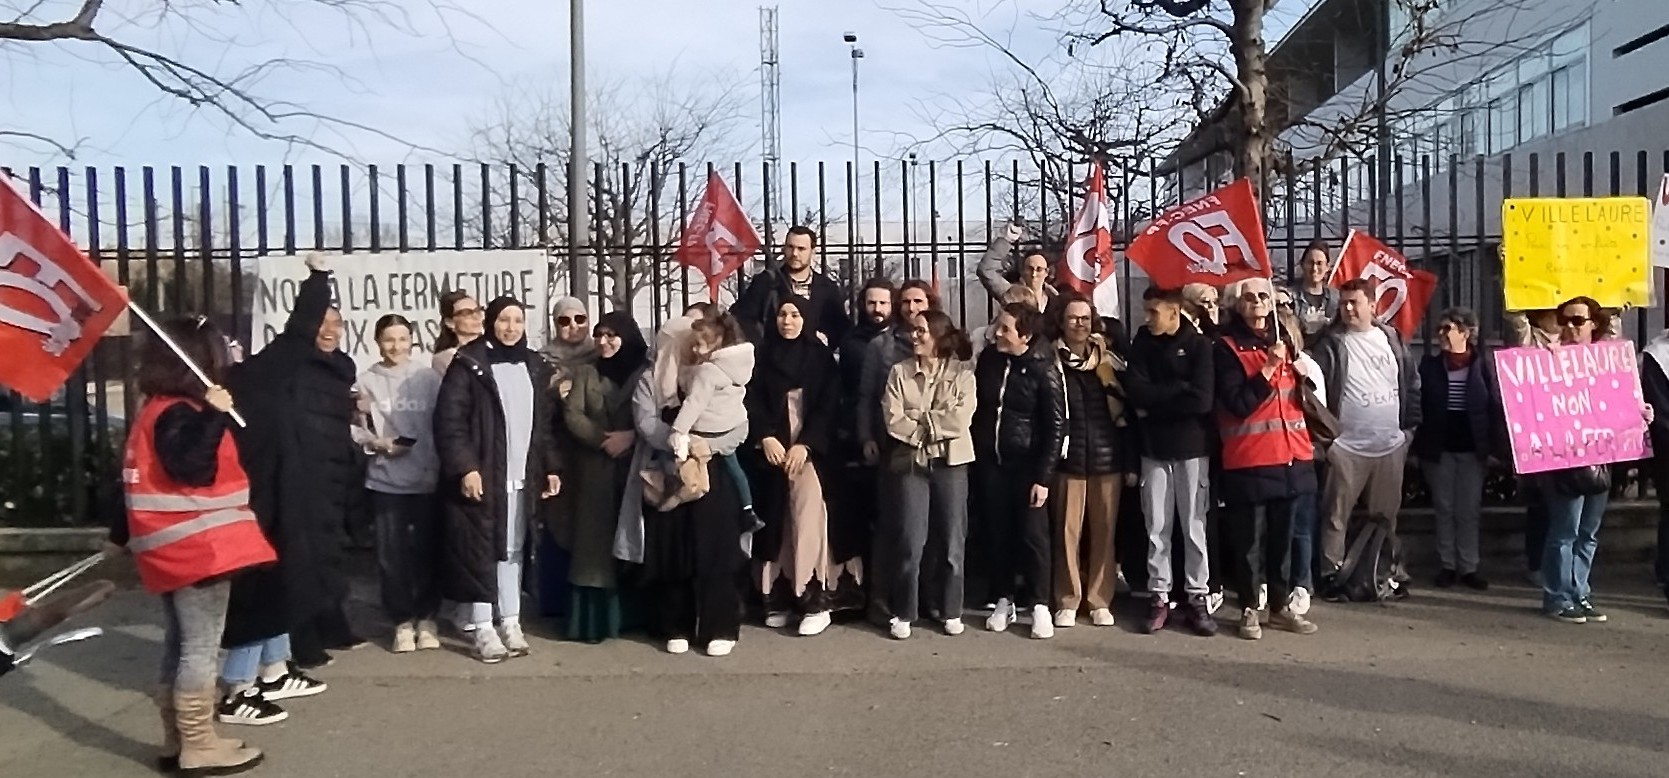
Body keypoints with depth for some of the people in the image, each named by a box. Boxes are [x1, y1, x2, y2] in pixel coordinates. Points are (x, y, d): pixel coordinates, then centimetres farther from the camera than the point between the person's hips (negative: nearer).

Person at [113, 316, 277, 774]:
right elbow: (193, 468, -31)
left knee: (180, 646, 16)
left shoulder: (157, 410, 15)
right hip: (198, 548, -11)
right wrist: (214, 415, -31)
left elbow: (145, 479, 22)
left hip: (178, 548, 11)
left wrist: (122, 534, 28)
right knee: (202, 648, -3)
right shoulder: (177, 414, -16)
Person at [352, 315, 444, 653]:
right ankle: (403, 622, 18)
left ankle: (426, 619, 22)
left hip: (427, 478, 0)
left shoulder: (429, 378, 1)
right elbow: (353, 428, 2)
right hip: (385, 480, 0)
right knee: (391, 554, 4)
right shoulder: (366, 381, 1)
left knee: (427, 551, 6)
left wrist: (443, 464, -6)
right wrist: (376, 443, -14)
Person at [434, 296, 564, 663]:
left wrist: (551, 467, 9)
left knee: (513, 549, 11)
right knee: (481, 550, -1)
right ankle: (484, 629, 7)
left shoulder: (534, 367, 13)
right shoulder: (469, 364, -5)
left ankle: (511, 622, 19)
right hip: (481, 476, -5)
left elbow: (544, 424, 16)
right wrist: (464, 467, -19)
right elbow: (448, 420, -11)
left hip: (521, 477, 5)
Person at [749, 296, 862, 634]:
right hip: (774, 447, 2)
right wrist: (766, 437, -13)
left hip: (811, 448, -2)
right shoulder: (764, 355, 8)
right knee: (777, 519, 1)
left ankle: (816, 599, -11)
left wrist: (805, 444, -13)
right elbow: (753, 400, 2)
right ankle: (779, 597, 6)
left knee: (808, 513, -13)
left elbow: (828, 405, -3)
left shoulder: (821, 356, 3)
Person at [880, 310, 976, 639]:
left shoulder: (962, 373, 2)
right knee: (909, 541, -2)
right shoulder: (899, 372, 5)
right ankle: (903, 613, 9)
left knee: (951, 540, 6)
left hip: (951, 463, 0)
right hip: (911, 463, 0)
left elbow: (960, 420, -10)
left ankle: (949, 609, 19)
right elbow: (893, 421, -5)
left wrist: (917, 418, -7)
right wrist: (933, 427, -10)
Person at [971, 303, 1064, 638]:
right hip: (990, 462, 4)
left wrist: (1044, 476, -14)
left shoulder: (1042, 369, -10)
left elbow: (1056, 425, -9)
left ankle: (1039, 605, 9)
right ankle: (1003, 601, 20)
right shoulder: (988, 360, 2)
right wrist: (975, 454, 5)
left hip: (1027, 463, -4)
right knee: (998, 534, 9)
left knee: (1033, 533, -2)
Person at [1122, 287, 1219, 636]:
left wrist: (1153, 403, -11)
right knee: (1157, 526, 6)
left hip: (1192, 447, -3)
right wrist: (1179, 389, -15)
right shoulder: (1142, 342, 5)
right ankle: (1159, 597, 14)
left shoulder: (1200, 344, -5)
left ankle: (1197, 598, 13)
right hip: (1154, 448, 3)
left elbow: (1202, 400, -17)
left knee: (1194, 526, 4)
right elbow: (1135, 391, -8)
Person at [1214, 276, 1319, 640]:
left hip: (1290, 455, 6)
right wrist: (1268, 369, -20)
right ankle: (1249, 610, 8)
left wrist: (1303, 371, 6)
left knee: (1282, 536, 11)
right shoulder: (1226, 347, -4)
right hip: (1248, 460, -6)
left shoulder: (1284, 341, 15)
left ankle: (1281, 606, 20)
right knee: (1249, 538, 0)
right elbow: (1238, 404, -14)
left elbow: (1303, 395, 26)